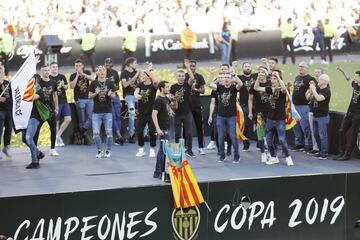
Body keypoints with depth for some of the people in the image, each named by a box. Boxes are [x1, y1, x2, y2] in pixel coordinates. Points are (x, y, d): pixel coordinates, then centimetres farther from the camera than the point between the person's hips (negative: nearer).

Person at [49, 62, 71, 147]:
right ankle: (57, 140, 14)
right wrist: (57, 87, -21)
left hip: (64, 101, 4)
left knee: (68, 119, -6)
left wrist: (63, 85, -9)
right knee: (56, 121, 1)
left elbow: (66, 87, 12)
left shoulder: (62, 77, 9)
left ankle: (58, 135, 6)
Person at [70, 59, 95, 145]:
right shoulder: (73, 76, 2)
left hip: (89, 98, 2)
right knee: (82, 119, -2)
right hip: (79, 100, -2)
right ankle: (85, 137, 3)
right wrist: (77, 75, -15)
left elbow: (93, 79, -9)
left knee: (90, 117, -10)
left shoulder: (87, 73, 9)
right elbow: (72, 86, -13)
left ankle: (83, 131, -2)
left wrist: (83, 74, -18)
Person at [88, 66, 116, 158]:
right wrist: (95, 93, -16)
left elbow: (114, 96, 5)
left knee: (109, 132, 0)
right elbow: (89, 96, 4)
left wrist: (110, 95, -17)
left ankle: (108, 151, 14)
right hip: (96, 112, 0)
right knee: (95, 133, -2)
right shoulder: (93, 83, 3)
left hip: (108, 111, 0)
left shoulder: (110, 83, 3)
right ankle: (100, 151, 13)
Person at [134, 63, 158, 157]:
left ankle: (152, 150, 10)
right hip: (141, 112, 3)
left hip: (151, 112, -3)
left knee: (152, 131, -5)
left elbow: (155, 81, -29)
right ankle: (141, 149, 17)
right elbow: (136, 92, -11)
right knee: (139, 131, 1)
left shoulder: (153, 85, -6)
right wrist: (136, 95, -34)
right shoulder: (140, 85, 5)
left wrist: (150, 70, -27)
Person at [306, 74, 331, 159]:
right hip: (315, 116, 8)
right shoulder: (317, 89, 12)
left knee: (322, 135, -6)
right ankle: (320, 151, 23)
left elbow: (319, 98, -29)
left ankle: (324, 154, -1)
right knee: (316, 134, 13)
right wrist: (310, 89, 1)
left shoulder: (326, 91, -12)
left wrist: (313, 89, -18)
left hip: (323, 116, -8)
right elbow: (308, 98, 13)